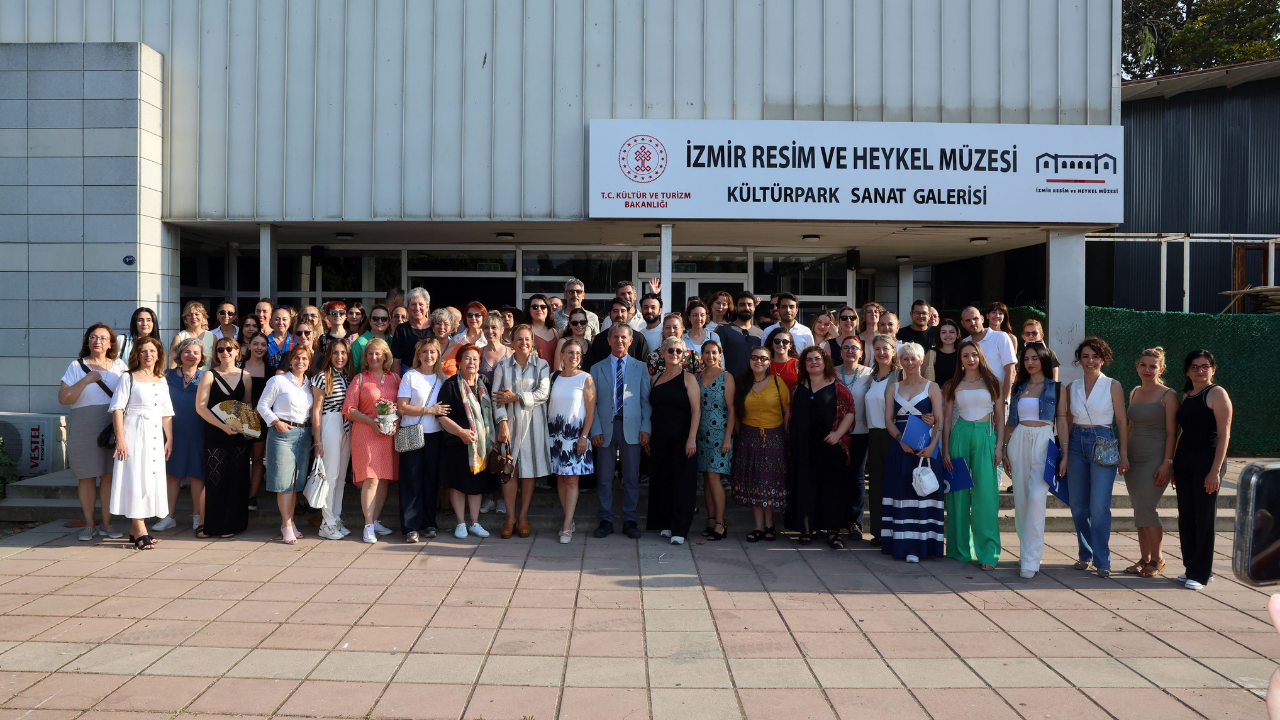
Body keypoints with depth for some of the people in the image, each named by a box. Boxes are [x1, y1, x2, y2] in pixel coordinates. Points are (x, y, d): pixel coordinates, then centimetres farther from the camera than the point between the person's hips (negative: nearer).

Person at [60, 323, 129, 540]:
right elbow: (63, 398, -4)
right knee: (87, 476, 3)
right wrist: (86, 380, -15)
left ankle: (106, 523, 11)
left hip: (113, 427, 1)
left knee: (109, 475, 2)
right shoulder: (77, 366, 3)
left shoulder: (120, 366, 9)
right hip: (84, 429, -1)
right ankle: (89, 524, 13)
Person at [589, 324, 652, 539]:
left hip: (631, 427, 0)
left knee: (632, 477, 4)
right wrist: (595, 430, -5)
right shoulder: (597, 369, 9)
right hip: (606, 427, 0)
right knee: (604, 477, 4)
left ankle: (630, 520, 13)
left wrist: (645, 428, -5)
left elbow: (646, 400, 5)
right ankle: (606, 520, 14)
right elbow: (592, 402, 5)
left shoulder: (640, 367, 9)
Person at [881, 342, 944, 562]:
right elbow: (888, 419, 6)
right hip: (899, 446, 3)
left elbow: (939, 421, -3)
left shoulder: (932, 387, 5)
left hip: (924, 447, -3)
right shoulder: (893, 388, 13)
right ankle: (901, 543, 5)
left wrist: (932, 445, -18)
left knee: (922, 492, -5)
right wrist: (901, 440, -12)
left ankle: (918, 545, -4)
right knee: (899, 491, 1)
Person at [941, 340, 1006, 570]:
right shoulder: (953, 386, 9)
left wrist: (999, 446, -2)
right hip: (960, 436, 1)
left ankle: (987, 553, -5)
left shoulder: (992, 383, 8)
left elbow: (1000, 418, 8)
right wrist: (946, 450, 2)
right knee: (959, 493, 3)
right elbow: (947, 419, 8)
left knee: (985, 493, -9)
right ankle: (961, 549, 13)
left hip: (986, 437, -1)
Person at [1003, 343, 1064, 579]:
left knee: (1037, 497, -15)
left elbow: (1062, 421, 3)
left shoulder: (1056, 388, 5)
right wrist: (1005, 449, 9)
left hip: (1043, 441, -4)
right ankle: (1026, 549, 20)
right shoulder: (1018, 387, 14)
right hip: (1018, 441, 4)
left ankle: (1031, 559, -16)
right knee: (1020, 497, 5)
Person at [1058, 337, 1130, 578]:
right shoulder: (1072, 387, 9)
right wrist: (1064, 455, 9)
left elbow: (1122, 422, -1)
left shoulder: (1112, 386, -1)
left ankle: (1102, 561, -3)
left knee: (1099, 506, -10)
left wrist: (1124, 455, -6)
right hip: (1077, 443, 4)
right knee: (1078, 506, 6)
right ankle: (1085, 555, 19)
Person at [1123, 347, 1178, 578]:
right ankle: (1144, 559, 15)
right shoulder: (1134, 393, 12)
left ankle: (1157, 559, 5)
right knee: (1139, 510, 8)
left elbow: (1171, 432, -9)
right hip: (1133, 459, 6)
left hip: (1156, 459, -6)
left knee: (1146, 509, -9)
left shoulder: (1168, 395, -6)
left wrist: (1167, 463, -16)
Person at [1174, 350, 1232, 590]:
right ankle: (1191, 567, 19)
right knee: (1186, 517, 9)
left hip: (1207, 462, -7)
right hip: (1184, 462, 7)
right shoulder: (1186, 396, 15)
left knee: (1204, 518, -3)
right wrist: (1174, 465, 15)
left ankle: (1200, 573, 3)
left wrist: (1215, 470, -19)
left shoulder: (1217, 393, -7)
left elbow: (1224, 435, -12)